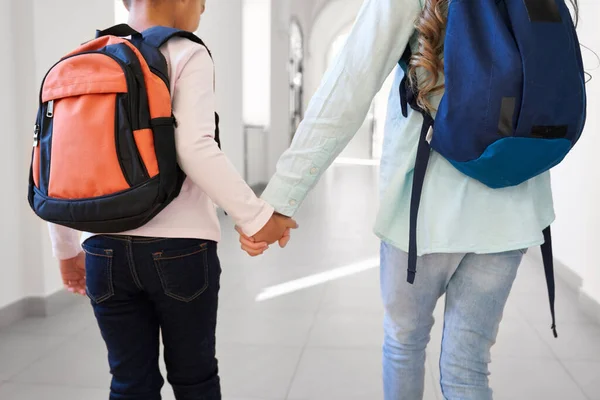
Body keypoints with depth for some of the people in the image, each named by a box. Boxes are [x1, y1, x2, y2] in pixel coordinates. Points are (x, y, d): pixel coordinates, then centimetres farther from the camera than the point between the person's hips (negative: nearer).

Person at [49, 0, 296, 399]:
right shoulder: (186, 56, -6)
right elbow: (195, 150, -20)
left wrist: (67, 250, 17)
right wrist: (257, 217, -15)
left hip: (104, 248, 4)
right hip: (178, 246, -4)